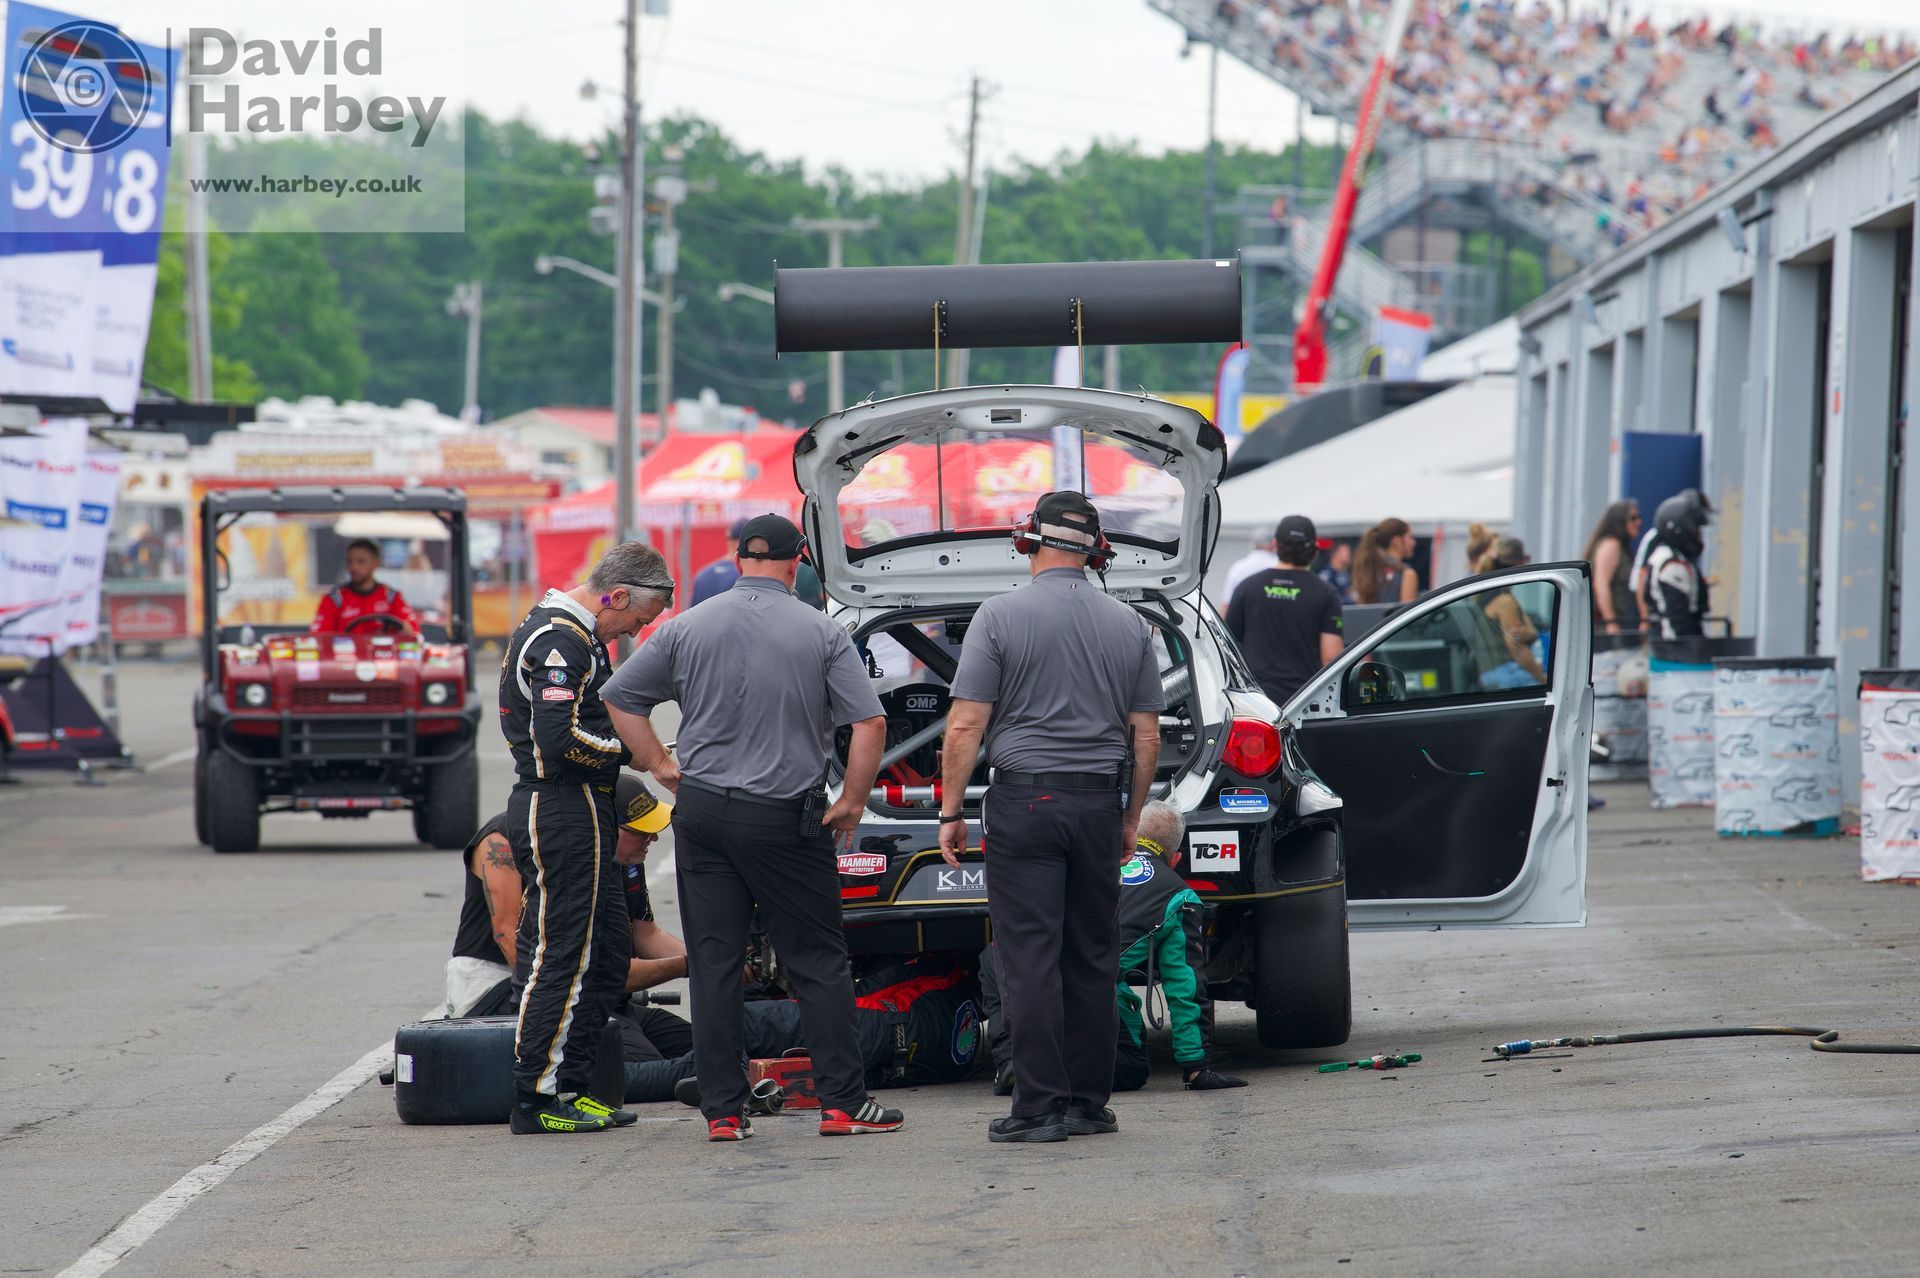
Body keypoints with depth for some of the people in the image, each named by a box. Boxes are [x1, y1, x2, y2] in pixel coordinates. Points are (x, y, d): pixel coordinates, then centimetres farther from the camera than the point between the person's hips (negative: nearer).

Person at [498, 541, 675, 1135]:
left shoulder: (568, 633, 18)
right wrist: (633, 752, -12)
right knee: (561, 957, -8)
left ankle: (572, 1087, 16)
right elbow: (560, 740, -24)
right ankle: (537, 1097, -6)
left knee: (604, 958, 13)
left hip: (573, 813, 11)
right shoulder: (560, 641, -16)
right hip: (561, 813, -11)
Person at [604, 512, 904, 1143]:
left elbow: (621, 697, 7)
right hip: (785, 818, -2)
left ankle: (722, 1110, 5)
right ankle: (842, 1102, 6)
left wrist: (662, 766, 13)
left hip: (701, 810, 2)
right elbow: (870, 723, -9)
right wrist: (852, 803, 2)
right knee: (819, 960, 7)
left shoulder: (688, 627, 3)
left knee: (713, 964, 5)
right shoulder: (821, 633, -3)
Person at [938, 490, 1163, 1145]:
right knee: (1091, 958, 11)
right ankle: (1090, 1103, 14)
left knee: (1030, 958, -4)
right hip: (1099, 803, 4)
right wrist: (1130, 818, 18)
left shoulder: (1001, 615, -6)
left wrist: (951, 811, -2)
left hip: (1024, 801, -4)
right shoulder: (1129, 625, 7)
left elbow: (966, 726, -9)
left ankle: (1040, 1107, -6)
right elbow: (1146, 736, 9)